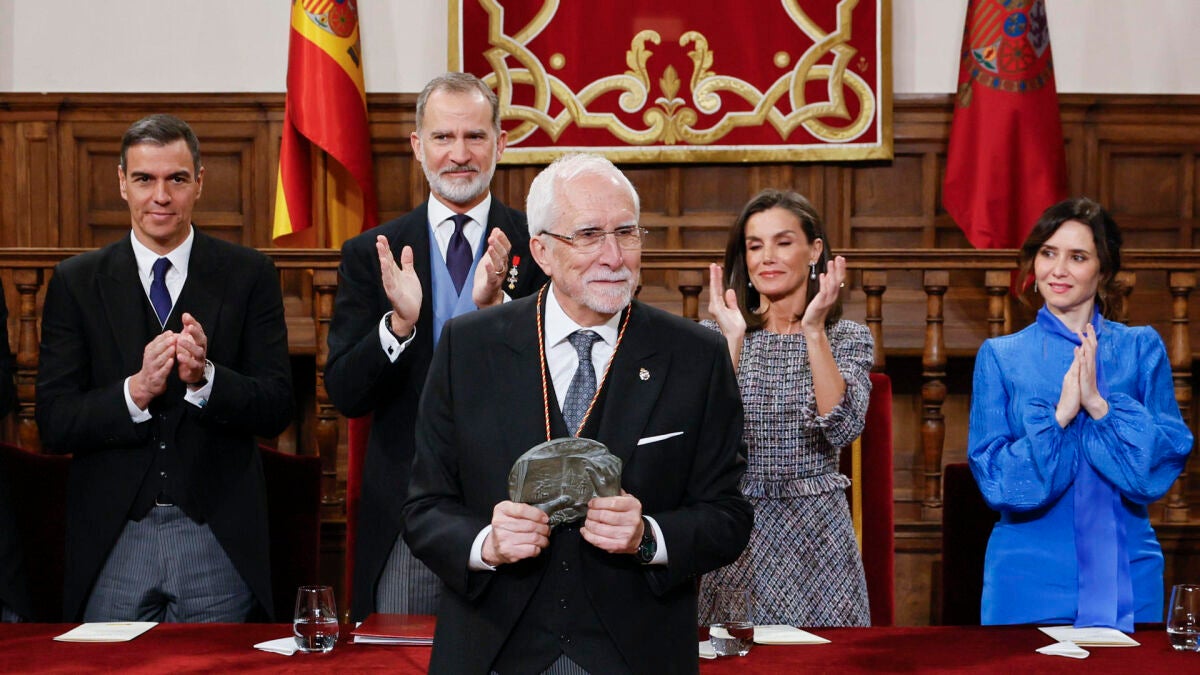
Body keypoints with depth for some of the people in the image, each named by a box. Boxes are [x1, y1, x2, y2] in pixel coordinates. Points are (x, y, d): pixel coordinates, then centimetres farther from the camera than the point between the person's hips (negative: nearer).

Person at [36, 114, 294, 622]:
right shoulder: (76, 282, 4)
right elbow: (54, 424, -3)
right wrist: (135, 391, -20)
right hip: (112, 546, 1)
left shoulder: (249, 274, 2)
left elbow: (277, 409, -3)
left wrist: (205, 377, -21)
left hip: (220, 544, 0)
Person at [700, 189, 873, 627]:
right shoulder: (714, 336, 3)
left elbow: (843, 428, -15)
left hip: (818, 535, 0)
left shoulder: (849, 338, 2)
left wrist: (813, 331, -19)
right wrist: (733, 339, -17)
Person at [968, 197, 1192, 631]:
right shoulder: (1000, 356, 2)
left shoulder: (1141, 349, 4)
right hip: (1029, 576, -1)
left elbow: (1167, 459, -4)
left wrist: (1100, 405, -17)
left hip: (1125, 577, 1)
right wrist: (1060, 414, -17)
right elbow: (994, 478, -5)